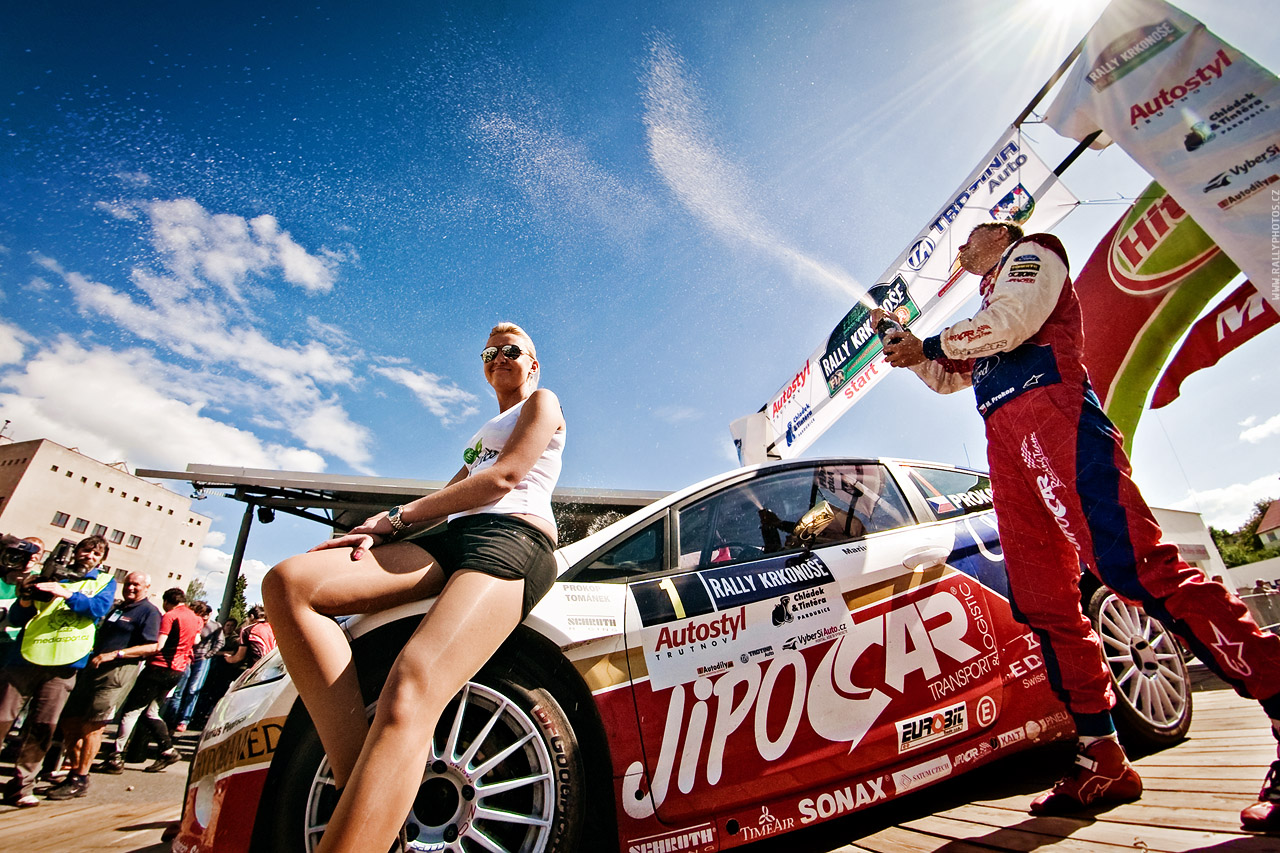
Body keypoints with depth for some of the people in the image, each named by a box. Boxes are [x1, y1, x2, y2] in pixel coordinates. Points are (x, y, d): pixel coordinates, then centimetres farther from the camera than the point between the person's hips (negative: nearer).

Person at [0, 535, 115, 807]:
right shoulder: (50, 578, 15)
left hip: (64, 665, -1)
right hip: (27, 656, 1)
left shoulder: (104, 582, 12)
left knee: (43, 726, 1)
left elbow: (99, 608, -8)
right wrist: (26, 599, -8)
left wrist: (66, 593, -20)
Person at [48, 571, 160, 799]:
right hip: (93, 668, 9)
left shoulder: (149, 612, -5)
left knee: (91, 726, -6)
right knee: (70, 722, 10)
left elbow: (151, 647, -15)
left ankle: (80, 781, 4)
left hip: (119, 671, -9)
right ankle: (75, 772, 23)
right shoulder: (116, 607, 22)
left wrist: (116, 654, -20)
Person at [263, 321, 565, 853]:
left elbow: (503, 479, -1)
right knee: (288, 583, -15)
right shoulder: (484, 432, 40)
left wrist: (398, 515, 3)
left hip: (513, 536, -8)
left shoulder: (542, 403, 16)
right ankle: (359, 787, -23)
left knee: (409, 699, -33)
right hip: (453, 539, 8)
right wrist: (382, 529, 5)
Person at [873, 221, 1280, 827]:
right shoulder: (989, 314, 38)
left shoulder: (1031, 254, 16)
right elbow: (949, 379, 39)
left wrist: (929, 344, 3)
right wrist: (912, 353, 22)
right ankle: (1102, 761, 4)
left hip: (1052, 414, -7)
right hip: (1007, 444, 7)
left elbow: (1014, 322, -5)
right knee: (1042, 602, 0)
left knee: (1135, 566, -22)